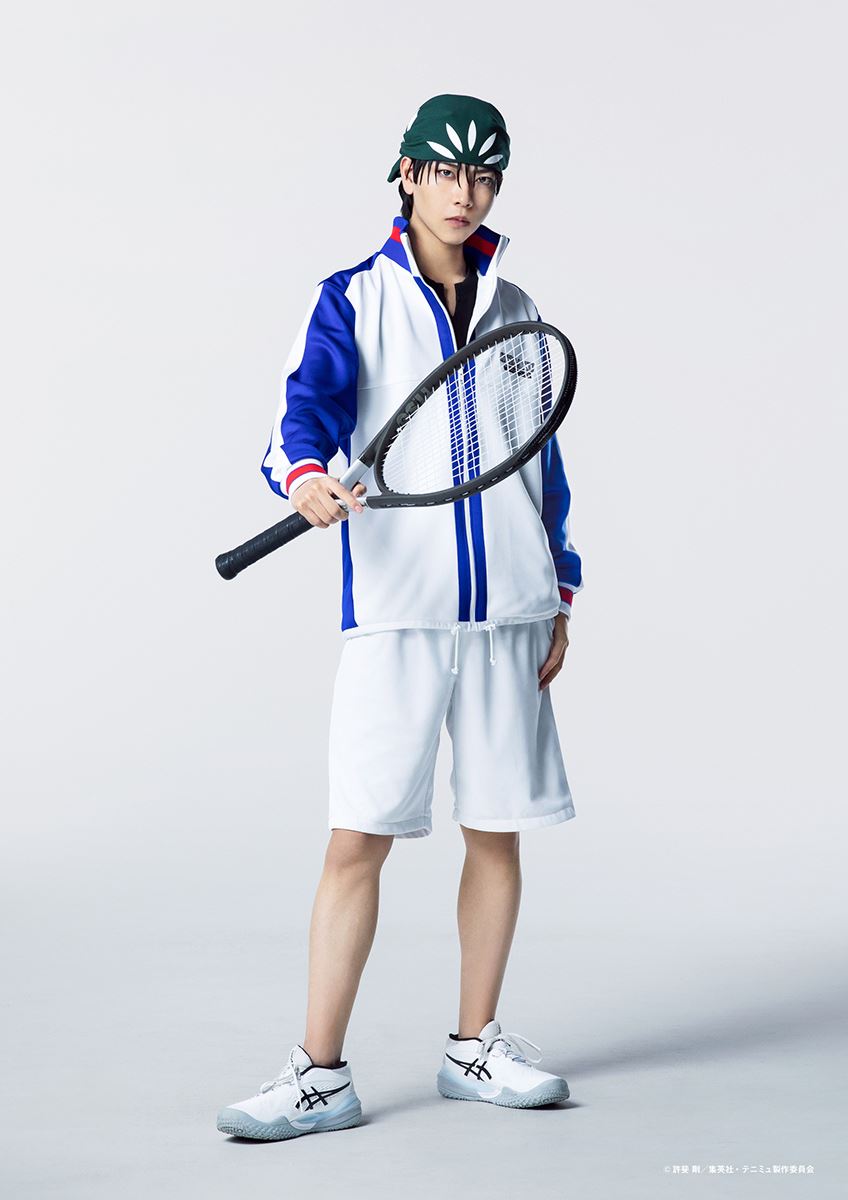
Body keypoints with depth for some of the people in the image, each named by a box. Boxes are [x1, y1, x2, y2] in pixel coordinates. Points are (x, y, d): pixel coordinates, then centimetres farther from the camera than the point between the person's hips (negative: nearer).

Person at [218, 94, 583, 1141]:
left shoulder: (514, 311, 15)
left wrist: (559, 596, 16)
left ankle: (475, 1047, 21)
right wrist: (305, 474, -35)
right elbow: (307, 405, -12)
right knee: (357, 841, -6)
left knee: (496, 831, 7)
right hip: (394, 611, -4)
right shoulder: (355, 299, 3)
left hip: (507, 613, 4)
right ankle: (320, 1075, 1)